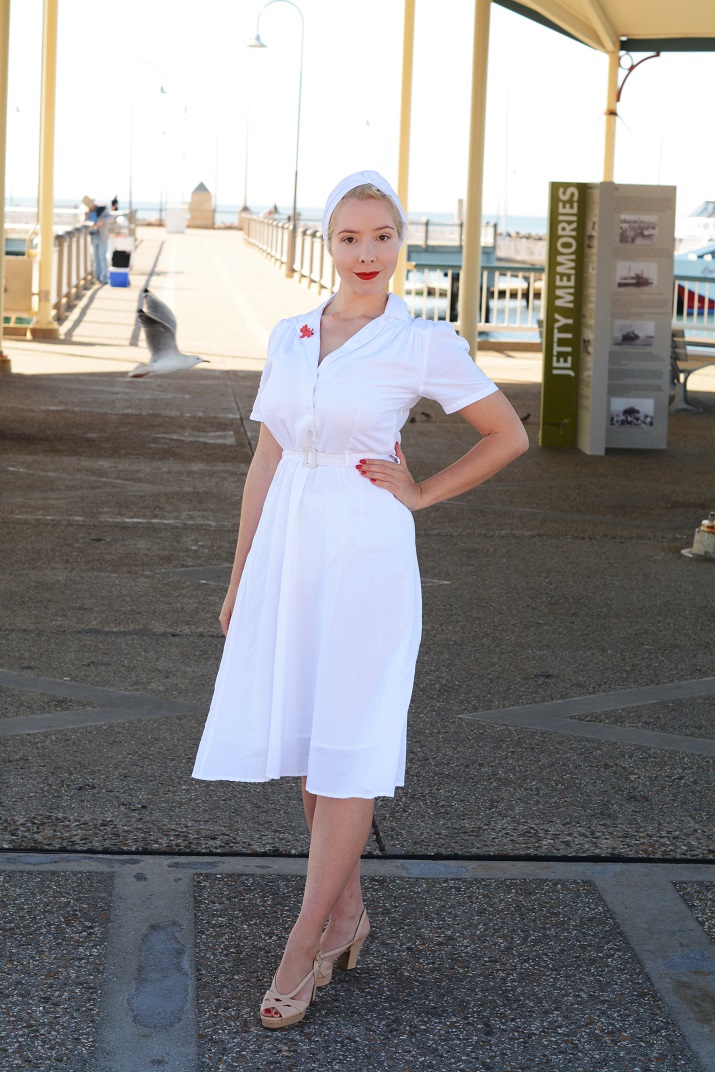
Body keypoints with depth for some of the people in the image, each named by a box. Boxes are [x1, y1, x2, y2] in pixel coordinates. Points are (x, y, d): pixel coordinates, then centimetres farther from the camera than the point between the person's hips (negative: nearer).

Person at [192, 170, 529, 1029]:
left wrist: (421, 494, -2)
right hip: (287, 553, 5)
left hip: (366, 557, -5)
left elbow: (508, 436, 3)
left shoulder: (424, 344, -5)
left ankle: (303, 948, 3)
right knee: (305, 738, 11)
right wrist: (239, 579, 12)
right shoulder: (289, 337, 8)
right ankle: (347, 912, 27)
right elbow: (266, 461, 12)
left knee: (349, 749, -2)